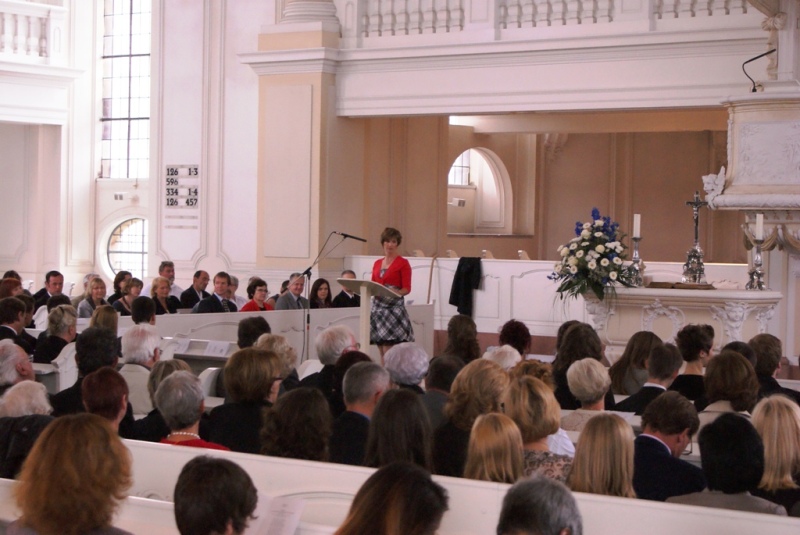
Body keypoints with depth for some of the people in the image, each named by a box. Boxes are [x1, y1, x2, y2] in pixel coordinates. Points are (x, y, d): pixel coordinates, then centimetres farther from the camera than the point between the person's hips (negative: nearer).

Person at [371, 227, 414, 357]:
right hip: (377, 306, 6)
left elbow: (407, 288, -8)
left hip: (394, 306, -6)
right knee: (381, 351, 4)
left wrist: (396, 293, -28)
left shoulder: (403, 263, -2)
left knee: (389, 352, -12)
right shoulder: (377, 263, 15)